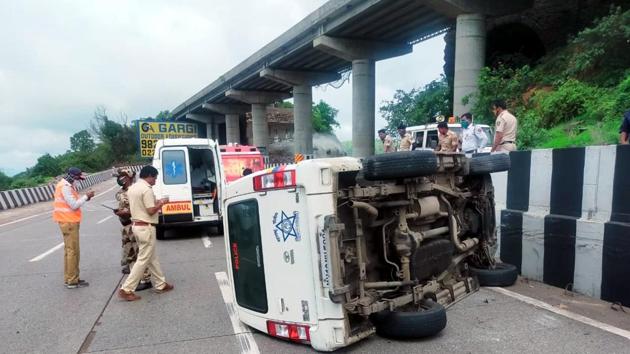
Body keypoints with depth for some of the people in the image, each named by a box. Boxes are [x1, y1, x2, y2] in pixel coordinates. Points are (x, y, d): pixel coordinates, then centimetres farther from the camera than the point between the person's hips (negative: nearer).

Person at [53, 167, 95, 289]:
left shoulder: (66, 185, 14)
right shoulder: (65, 187, -17)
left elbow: (73, 203, 15)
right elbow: (74, 205, -20)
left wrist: (84, 198, 3)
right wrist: (86, 196, -10)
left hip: (68, 221, 10)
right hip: (69, 222, -10)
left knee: (69, 250, 14)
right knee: (73, 251, -5)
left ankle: (69, 278, 22)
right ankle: (72, 281, 0)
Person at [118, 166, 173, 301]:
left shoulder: (132, 188, 11)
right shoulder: (146, 189, -18)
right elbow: (151, 211, -20)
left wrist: (155, 203, 17)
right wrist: (161, 203, -4)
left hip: (136, 225, 10)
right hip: (146, 227, -10)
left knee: (152, 257, 16)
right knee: (143, 260, -2)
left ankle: (161, 284, 24)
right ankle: (126, 289, 0)